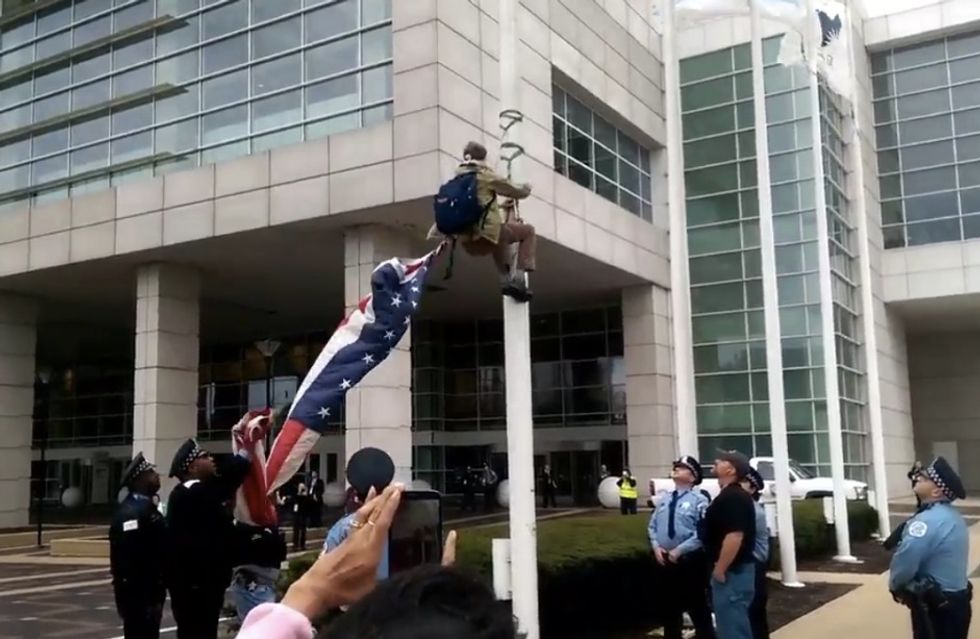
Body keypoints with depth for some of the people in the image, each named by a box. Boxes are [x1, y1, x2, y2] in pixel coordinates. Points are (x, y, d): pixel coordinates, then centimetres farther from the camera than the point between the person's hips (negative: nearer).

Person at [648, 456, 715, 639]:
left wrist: (679, 550, -21)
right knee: (670, 606, 17)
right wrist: (656, 546, -6)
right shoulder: (665, 499, 12)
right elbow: (653, 525, 11)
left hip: (689, 562, -6)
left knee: (697, 608, 3)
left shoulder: (698, 500, -9)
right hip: (665, 561, 6)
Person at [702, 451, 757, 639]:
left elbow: (734, 536, -28)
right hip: (736, 570, 10)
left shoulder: (732, 497, -19)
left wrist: (720, 569, -21)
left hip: (731, 572, -10)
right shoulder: (734, 495, 14)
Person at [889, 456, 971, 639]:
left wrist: (895, 586, -4)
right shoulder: (954, 517, 8)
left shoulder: (928, 521, -24)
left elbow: (904, 562, -25)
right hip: (956, 600, 9)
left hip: (934, 606, -9)